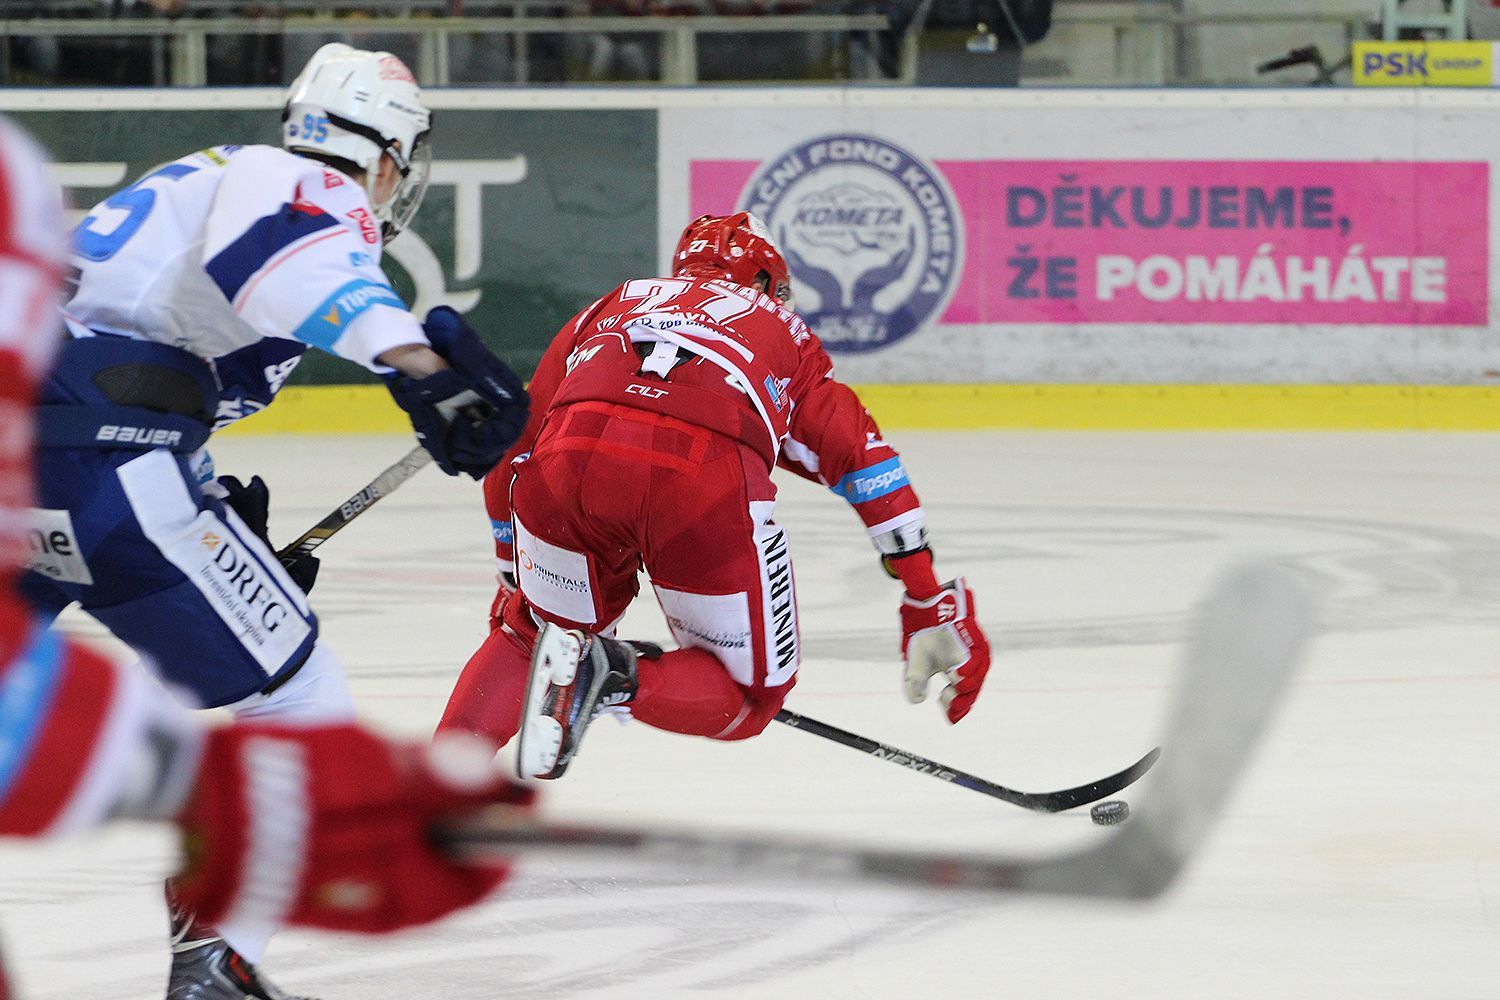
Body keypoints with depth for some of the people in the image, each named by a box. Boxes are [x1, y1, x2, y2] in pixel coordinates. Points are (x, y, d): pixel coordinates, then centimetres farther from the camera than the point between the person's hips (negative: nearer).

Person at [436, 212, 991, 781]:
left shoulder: (606, 311, 38)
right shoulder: (783, 331, 35)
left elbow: (510, 455, 36)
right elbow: (864, 460, 22)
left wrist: (515, 580, 48)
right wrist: (932, 602, 21)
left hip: (570, 457, 3)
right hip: (708, 481, -3)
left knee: (533, 627, 32)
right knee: (750, 696, 15)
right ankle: (616, 678, -11)